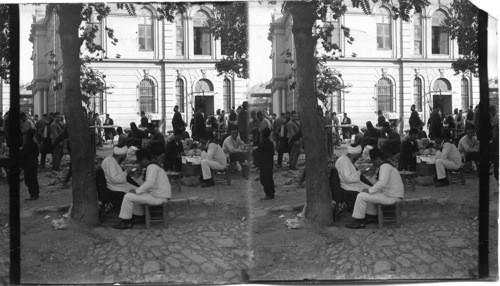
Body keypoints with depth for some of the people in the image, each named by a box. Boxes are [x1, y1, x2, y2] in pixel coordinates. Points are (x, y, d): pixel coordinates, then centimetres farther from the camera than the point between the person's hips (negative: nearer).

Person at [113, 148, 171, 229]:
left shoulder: (152, 167, -16)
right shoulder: (154, 166, 17)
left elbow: (149, 183, -29)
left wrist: (137, 191, -19)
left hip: (158, 198, -11)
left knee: (128, 196, -8)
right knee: (136, 195, 28)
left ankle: (125, 222, 2)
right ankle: (139, 216, 29)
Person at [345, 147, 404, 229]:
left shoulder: (385, 167, -16)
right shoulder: (387, 166, 17)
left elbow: (382, 183, -30)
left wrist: (370, 190, -19)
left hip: (391, 197, -11)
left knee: (361, 196, -10)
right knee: (368, 194, 25)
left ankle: (358, 221, -1)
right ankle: (372, 216, 26)